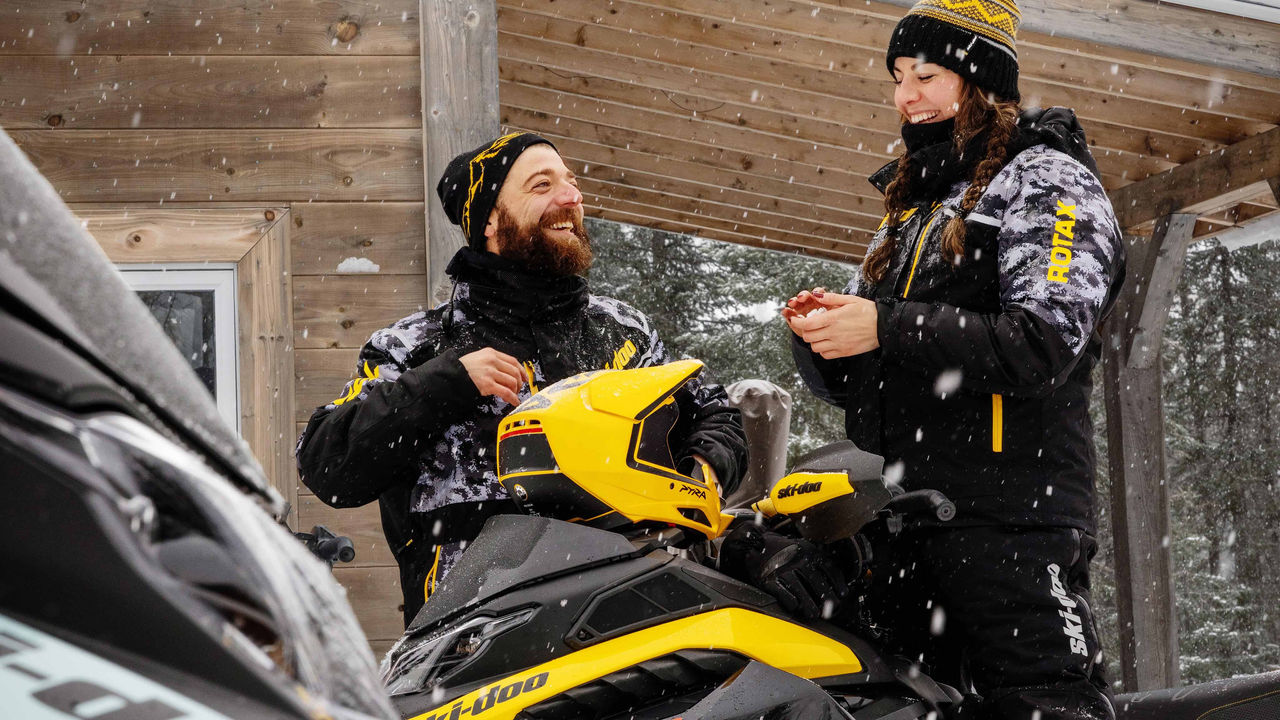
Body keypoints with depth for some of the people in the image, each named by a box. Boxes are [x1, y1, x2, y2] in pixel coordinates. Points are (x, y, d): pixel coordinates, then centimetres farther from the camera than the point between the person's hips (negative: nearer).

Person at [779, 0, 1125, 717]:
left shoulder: (1047, 178, 2)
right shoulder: (909, 210, 24)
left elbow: (1046, 342, -15)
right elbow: (847, 384, 23)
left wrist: (886, 329, -16)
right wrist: (819, 331, 0)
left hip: (1009, 520, -7)